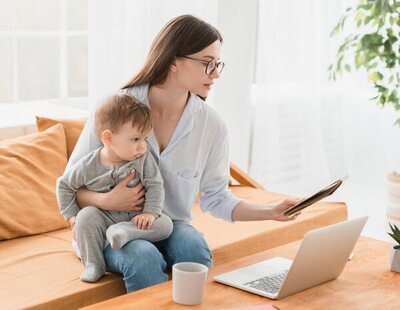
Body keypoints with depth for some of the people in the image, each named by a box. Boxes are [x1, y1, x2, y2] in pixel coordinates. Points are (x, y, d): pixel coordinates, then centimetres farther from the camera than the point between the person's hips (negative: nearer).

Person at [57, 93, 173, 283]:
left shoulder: (144, 159, -10)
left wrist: (151, 212, -24)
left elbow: (155, 185, -9)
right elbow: (64, 185, 2)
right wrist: (72, 215, -1)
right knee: (86, 215, -29)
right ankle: (93, 264, -19)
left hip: (135, 218, 1)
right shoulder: (87, 166, -12)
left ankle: (121, 231, -33)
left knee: (165, 224, -21)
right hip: (103, 218, -1)